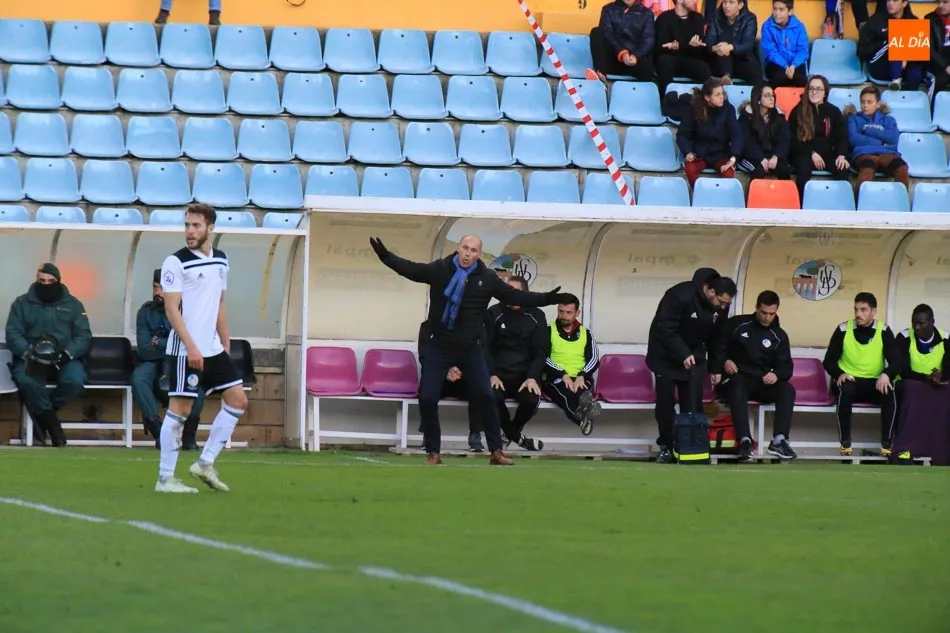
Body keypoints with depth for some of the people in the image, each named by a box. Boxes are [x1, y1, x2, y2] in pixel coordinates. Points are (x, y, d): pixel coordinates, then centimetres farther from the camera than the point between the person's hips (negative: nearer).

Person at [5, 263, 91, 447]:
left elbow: (84, 336, 4)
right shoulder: (22, 304, 9)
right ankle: (51, 423, -20)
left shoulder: (73, 304, 11)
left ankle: (42, 412, -10)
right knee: (26, 379, -36)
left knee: (75, 380, -33)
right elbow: (13, 333, -1)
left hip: (64, 360, 1)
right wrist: (28, 352, -21)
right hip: (31, 359, -1)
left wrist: (67, 354, -16)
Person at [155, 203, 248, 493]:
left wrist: (226, 344, 18)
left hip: (213, 349, 7)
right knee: (180, 409, -6)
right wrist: (191, 347, -21)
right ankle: (165, 478, 0)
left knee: (237, 399, 5)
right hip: (184, 350, -7)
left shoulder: (220, 260, 11)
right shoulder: (176, 262, -10)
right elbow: (171, 308, -14)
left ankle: (205, 464, 11)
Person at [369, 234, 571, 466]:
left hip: (471, 349, 1)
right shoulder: (439, 269, -5)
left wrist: (545, 299, -5)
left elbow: (515, 297, 2)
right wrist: (386, 256, -25)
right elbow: (411, 269, -11)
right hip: (439, 347, -1)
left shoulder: (487, 278, -1)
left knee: (485, 397, -1)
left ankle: (496, 451, 8)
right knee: (427, 398, -5)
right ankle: (433, 453, 9)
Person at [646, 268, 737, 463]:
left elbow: (717, 337, 3)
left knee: (693, 404, -3)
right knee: (665, 403, -3)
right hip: (666, 356, -4)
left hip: (693, 356, 4)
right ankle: (666, 447, 8)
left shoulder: (721, 306, -11)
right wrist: (683, 355, -34)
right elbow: (665, 329, -28)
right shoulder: (681, 296, -31)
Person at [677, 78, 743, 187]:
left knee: (728, 172, -32)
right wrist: (688, 152, -21)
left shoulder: (728, 109, -8)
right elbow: (683, 134, -3)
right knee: (690, 169, -33)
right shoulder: (695, 109, -8)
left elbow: (736, 135, -12)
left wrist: (733, 157, -28)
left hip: (720, 154, 0)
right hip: (699, 153, 0)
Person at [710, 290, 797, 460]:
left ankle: (779, 441, -36)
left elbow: (786, 366, 3)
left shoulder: (779, 336, 10)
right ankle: (745, 440, -51)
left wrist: (777, 375, -21)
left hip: (763, 384, 3)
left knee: (787, 390, -26)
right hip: (737, 379, -3)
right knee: (737, 386, -40)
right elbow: (717, 346, 10)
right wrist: (723, 362, -11)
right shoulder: (737, 324, 5)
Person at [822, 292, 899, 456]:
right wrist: (839, 374, -22)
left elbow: (896, 362, -7)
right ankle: (845, 443, -27)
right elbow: (829, 361, 0)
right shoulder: (843, 330, -2)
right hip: (850, 381, -1)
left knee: (890, 393, -32)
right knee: (845, 390, -37)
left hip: (875, 384, 1)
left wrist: (886, 374, -30)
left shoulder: (884, 331, -1)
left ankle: (886, 444, -25)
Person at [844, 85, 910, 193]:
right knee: (868, 167, -42)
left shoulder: (888, 120, 28)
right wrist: (880, 141, 3)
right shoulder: (854, 119, 24)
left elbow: (893, 138, 8)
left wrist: (869, 130, 6)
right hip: (864, 153, -2)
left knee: (901, 167, -35)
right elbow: (853, 139, 5)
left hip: (887, 153, 2)